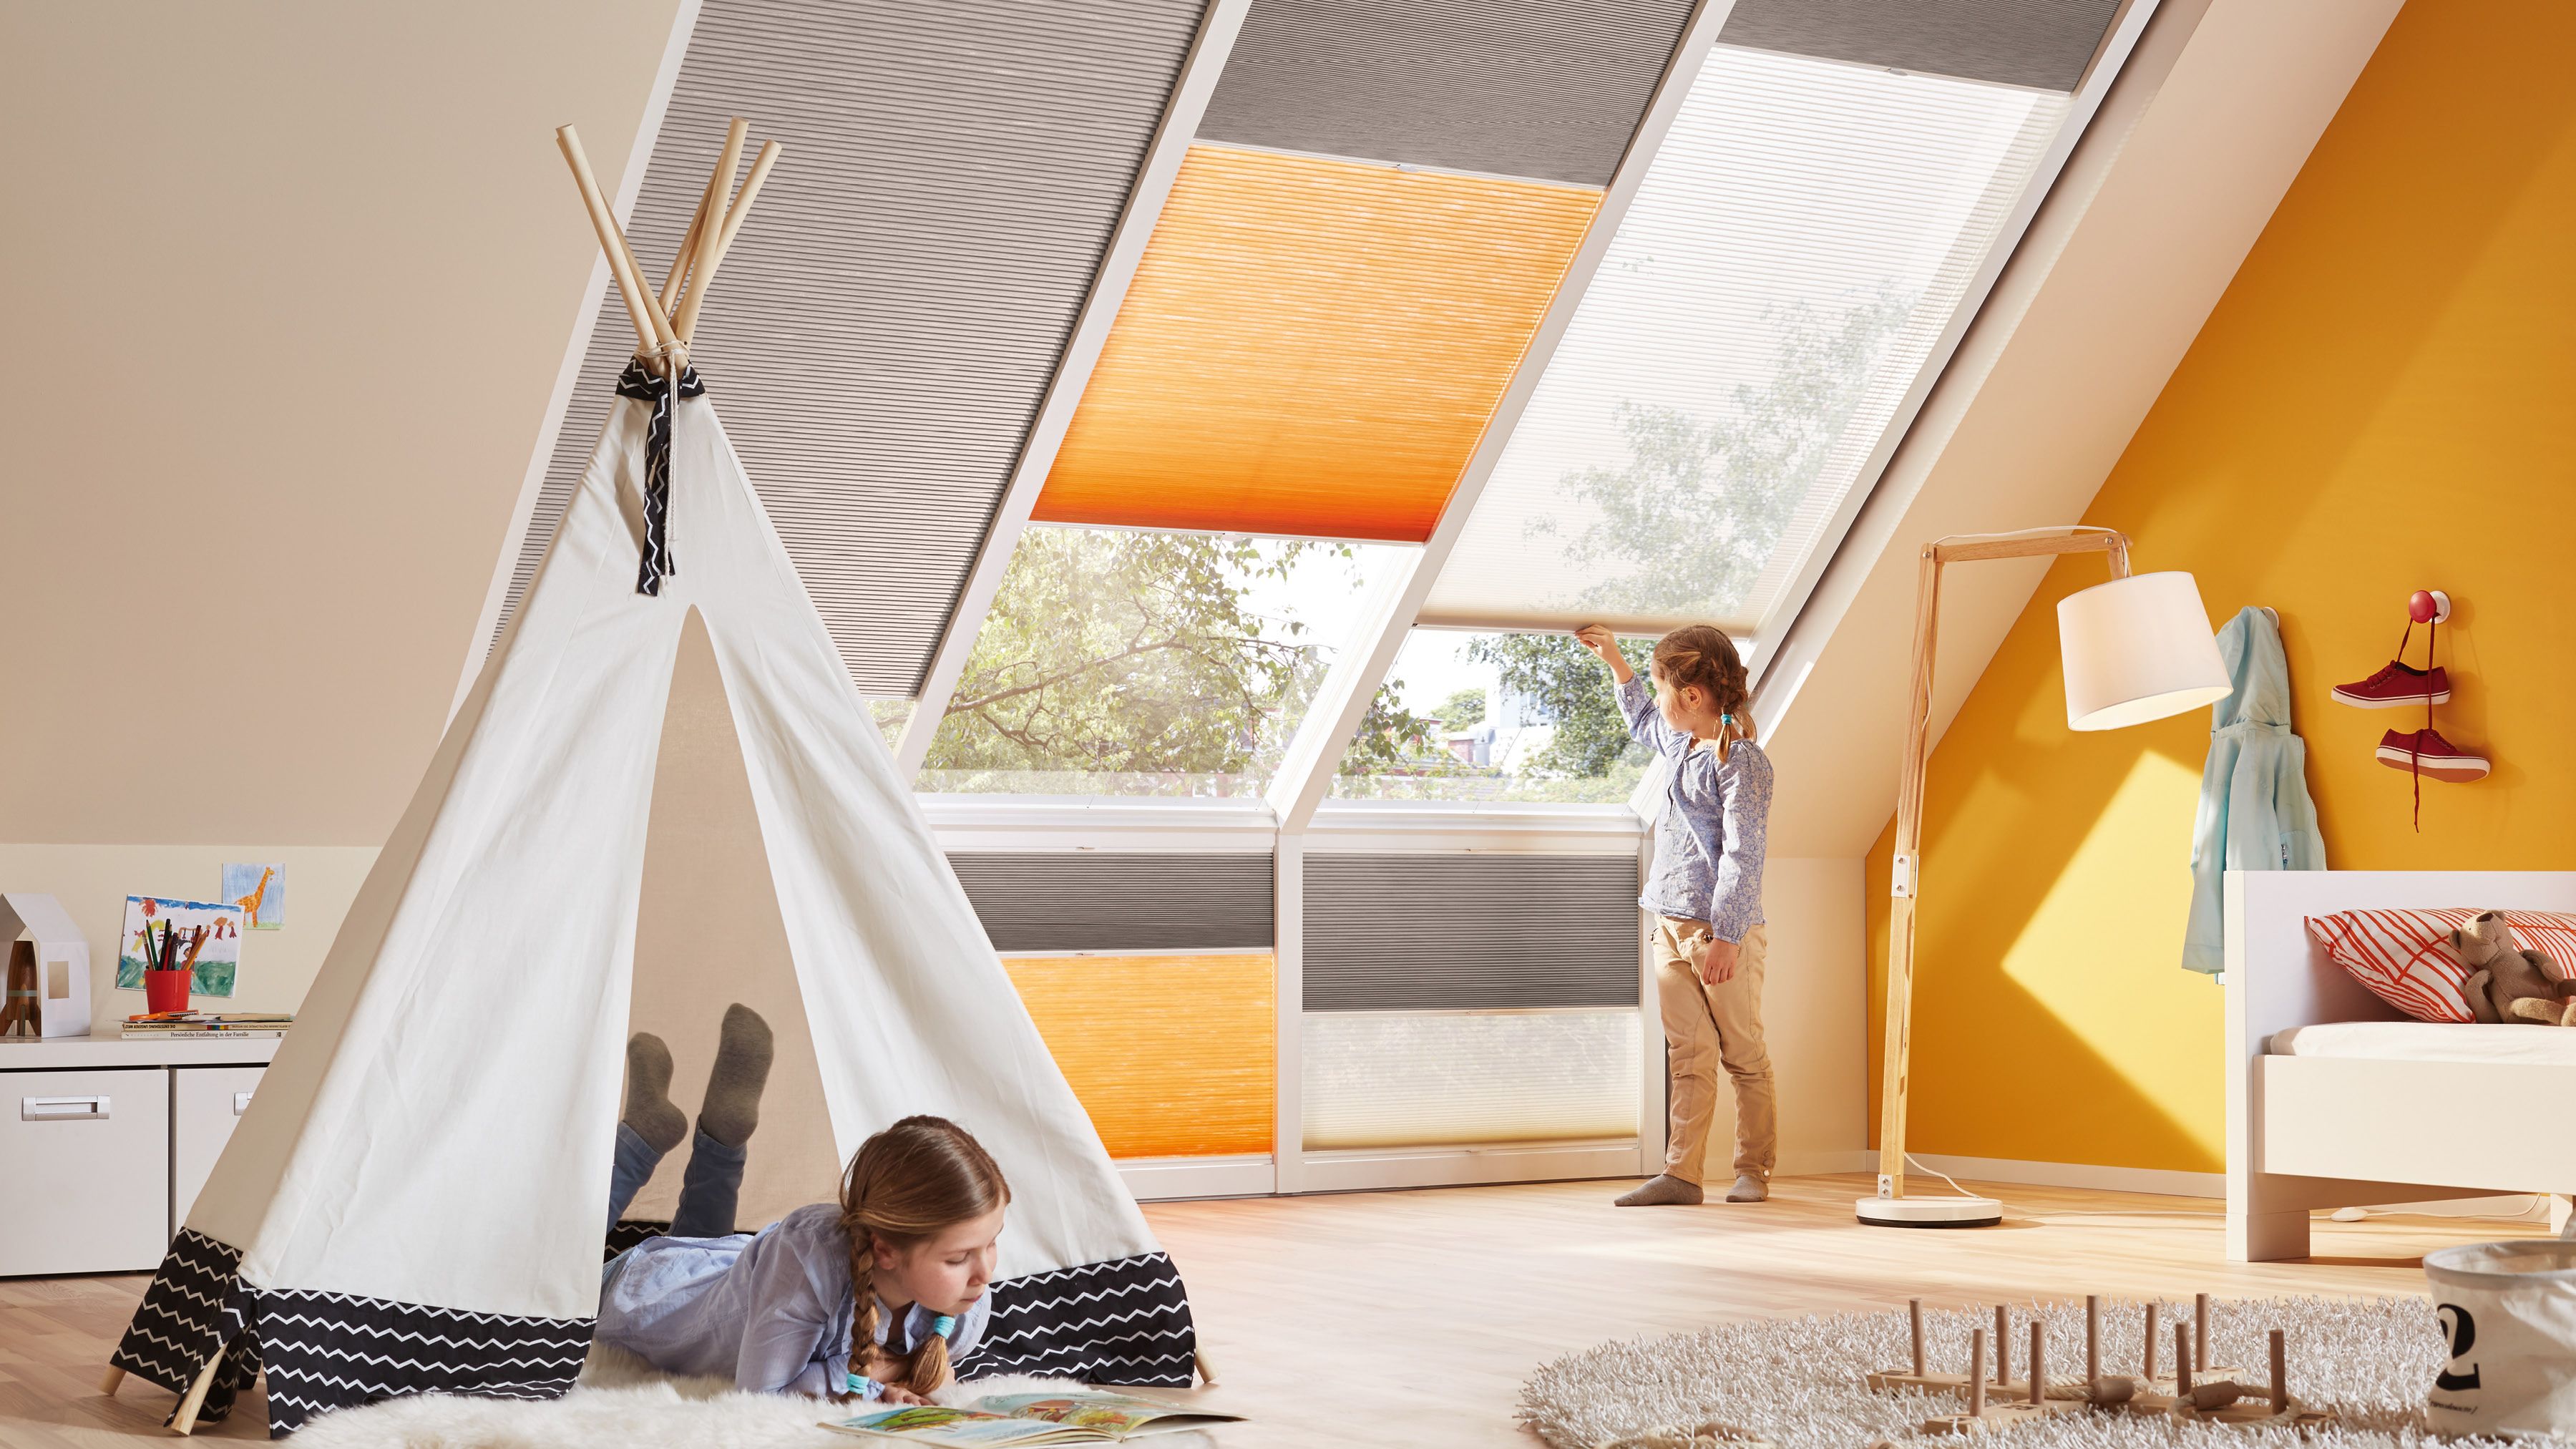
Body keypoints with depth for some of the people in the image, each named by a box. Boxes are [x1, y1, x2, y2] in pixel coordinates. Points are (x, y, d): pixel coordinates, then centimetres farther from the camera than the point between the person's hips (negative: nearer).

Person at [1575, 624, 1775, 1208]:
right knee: (1688, 1057, 4)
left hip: (1725, 930, -8)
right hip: (1672, 925, 8)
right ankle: (1682, 1173, 1)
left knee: (1744, 1055, 4)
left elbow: (1743, 854, -20)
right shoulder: (1679, 742, 14)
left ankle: (1753, 1170, 13)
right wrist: (1613, 661, 37)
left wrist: (1726, 936, -25)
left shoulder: (1741, 761, -15)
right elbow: (1643, 722, 41)